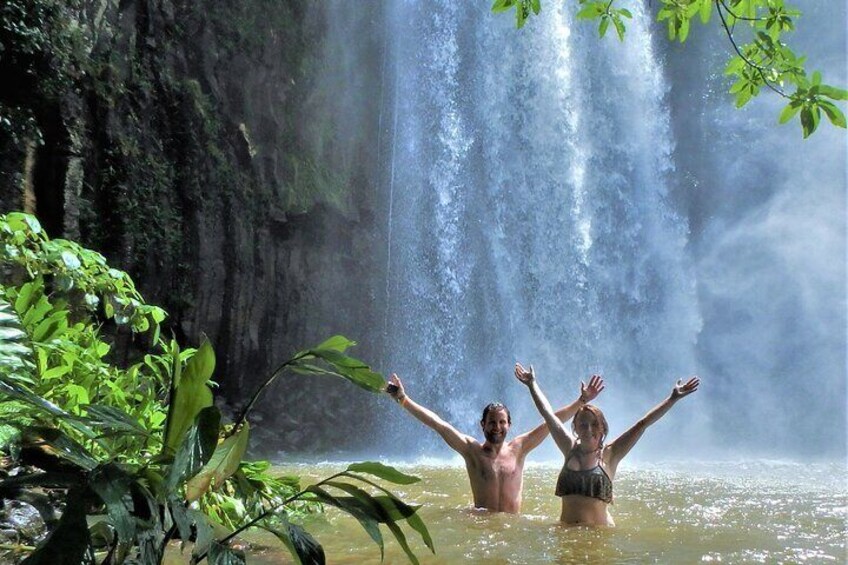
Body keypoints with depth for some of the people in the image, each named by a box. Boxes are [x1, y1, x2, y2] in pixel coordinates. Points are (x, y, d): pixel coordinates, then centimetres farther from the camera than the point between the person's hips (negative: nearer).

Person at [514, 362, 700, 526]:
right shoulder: (571, 449, 9)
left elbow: (643, 424, -1)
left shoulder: (609, 454, 2)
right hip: (565, 530, 2)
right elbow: (548, 414, 17)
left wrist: (673, 398, -3)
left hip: (599, 531, -2)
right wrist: (532, 384, 25)